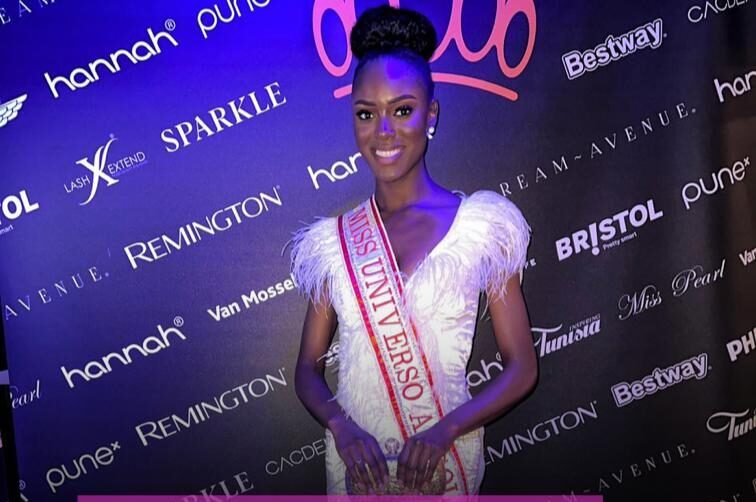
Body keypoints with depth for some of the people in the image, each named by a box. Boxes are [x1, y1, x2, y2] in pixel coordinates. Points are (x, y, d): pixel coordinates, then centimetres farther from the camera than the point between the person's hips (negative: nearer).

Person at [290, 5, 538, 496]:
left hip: (444, 459, -2)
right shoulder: (332, 240, 1)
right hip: (356, 458, 2)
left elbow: (523, 367, -5)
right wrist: (340, 425, -14)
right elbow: (309, 368, 5)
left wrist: (445, 430, -18)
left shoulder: (481, 224, -5)